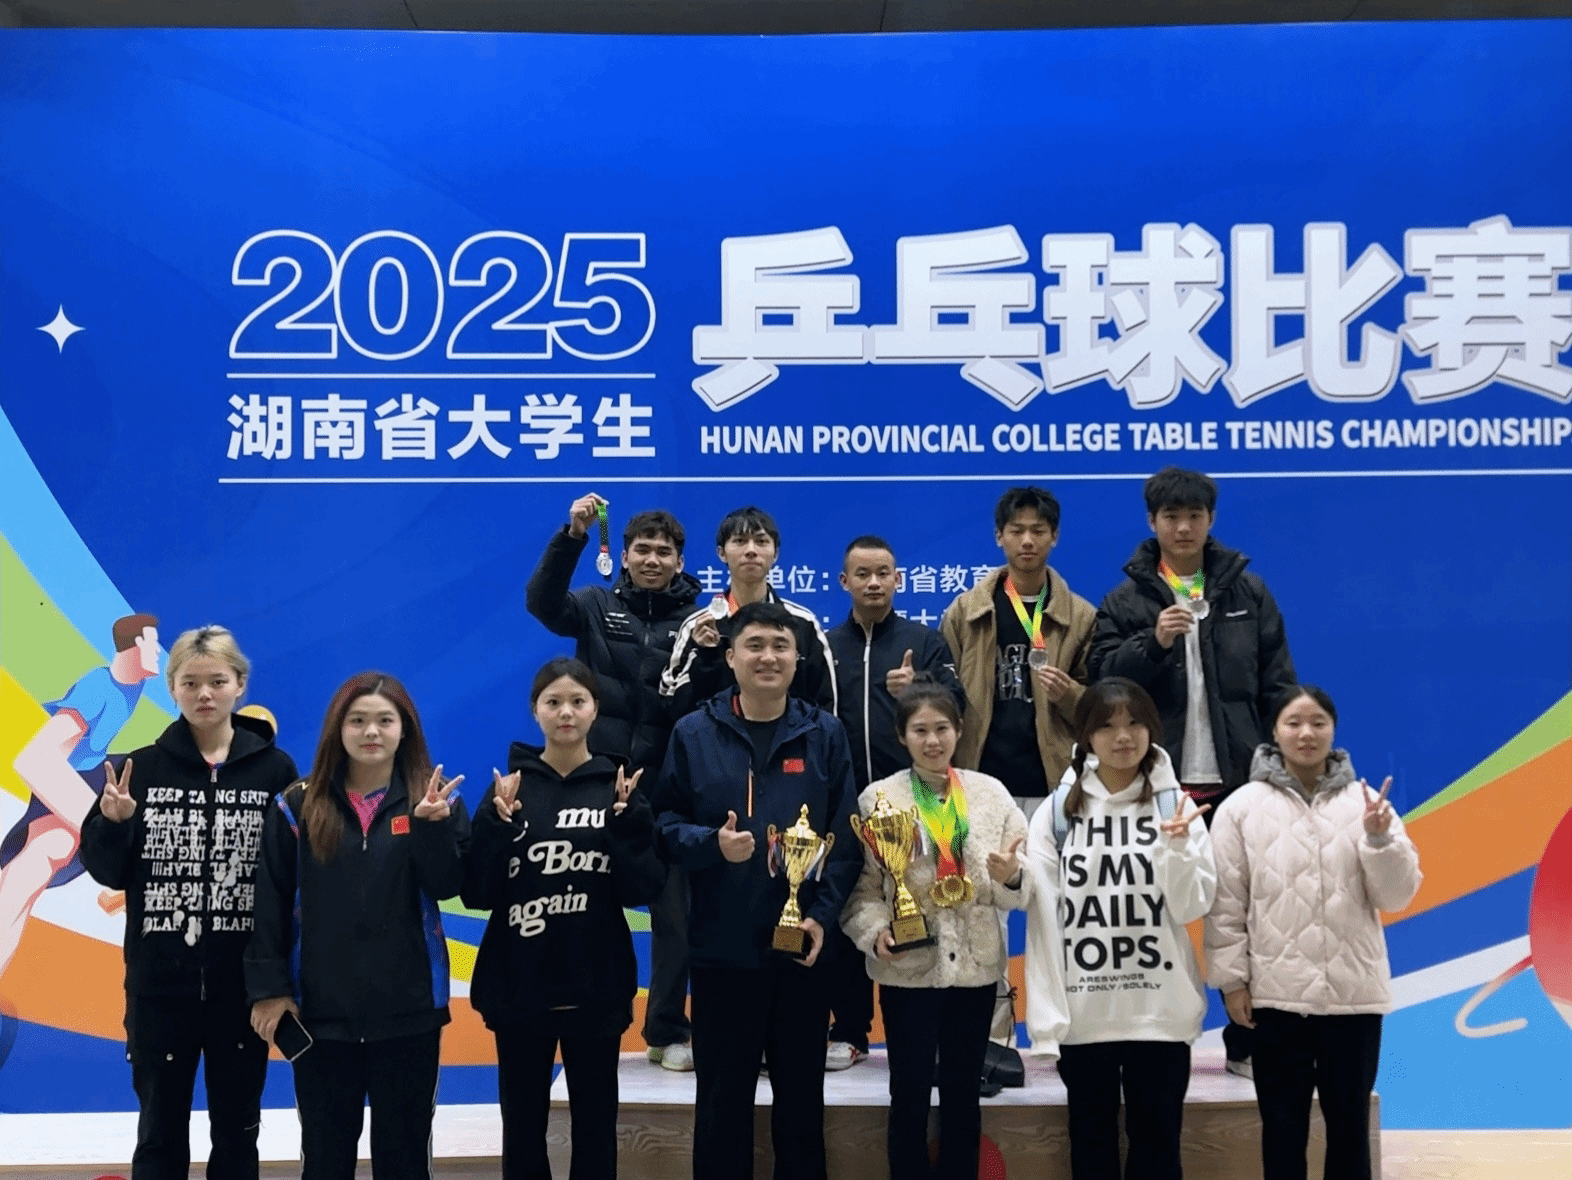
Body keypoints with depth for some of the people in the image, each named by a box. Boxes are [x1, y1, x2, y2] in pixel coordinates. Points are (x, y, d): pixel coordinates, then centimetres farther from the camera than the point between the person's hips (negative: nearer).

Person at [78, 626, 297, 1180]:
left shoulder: (275, 769, -2)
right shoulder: (141, 768, 1)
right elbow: (109, 872, 3)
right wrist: (112, 823, -16)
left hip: (243, 981, 0)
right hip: (160, 980, 1)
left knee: (237, 1129, 12)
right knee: (160, 1131, 10)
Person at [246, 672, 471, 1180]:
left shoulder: (434, 799, 1)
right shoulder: (298, 806, 1)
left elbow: (447, 885, -10)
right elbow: (270, 902, 0)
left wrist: (431, 826, -25)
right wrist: (268, 987, -5)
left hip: (408, 1007, 0)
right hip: (319, 1008, 0)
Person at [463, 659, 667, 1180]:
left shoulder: (618, 787, 1)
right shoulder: (510, 786, 0)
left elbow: (643, 890, -6)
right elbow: (477, 892, -5)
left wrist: (627, 820, -19)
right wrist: (499, 823, -18)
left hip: (596, 987, 0)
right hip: (519, 986, 0)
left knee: (595, 1122, 10)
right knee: (523, 1124, 10)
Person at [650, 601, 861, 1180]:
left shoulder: (825, 734, 1)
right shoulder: (693, 734, 0)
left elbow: (846, 834, -1)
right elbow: (664, 822, 1)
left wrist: (822, 914, -11)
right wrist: (711, 843, -19)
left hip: (804, 947, 1)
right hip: (721, 948, 0)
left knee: (801, 1095, 13)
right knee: (722, 1098, 8)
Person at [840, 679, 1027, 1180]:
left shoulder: (991, 792, 1)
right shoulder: (877, 797, -3)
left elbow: (1023, 888, 1)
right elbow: (861, 884, -6)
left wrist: (1013, 877, -21)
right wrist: (875, 930, -23)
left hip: (974, 966, 2)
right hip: (907, 968, -2)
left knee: (963, 1094, 14)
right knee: (909, 1096, 8)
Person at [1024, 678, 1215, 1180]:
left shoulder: (1176, 806, 3)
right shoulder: (1056, 812, 0)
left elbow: (1192, 907, -3)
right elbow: (1043, 915, -2)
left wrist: (1176, 847, -20)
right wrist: (1045, 1013, -7)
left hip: (1161, 1008, 0)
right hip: (1084, 1009, 0)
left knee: (1157, 1138, 8)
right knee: (1091, 1138, 11)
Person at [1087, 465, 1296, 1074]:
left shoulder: (1247, 591, 9)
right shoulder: (1126, 602, 5)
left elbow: (1277, 685, 7)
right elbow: (1104, 679, -4)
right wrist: (1152, 643, -19)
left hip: (1236, 780, 1)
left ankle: (1248, 1041, 16)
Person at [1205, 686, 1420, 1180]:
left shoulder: (1365, 803, 2)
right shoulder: (1242, 807, -1)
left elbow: (1396, 895, -1)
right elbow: (1226, 903, -1)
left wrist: (1379, 838, -16)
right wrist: (1231, 978, -4)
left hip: (1353, 993, 1)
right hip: (1276, 993, -1)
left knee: (1349, 1124, 12)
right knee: (1283, 1126, 8)